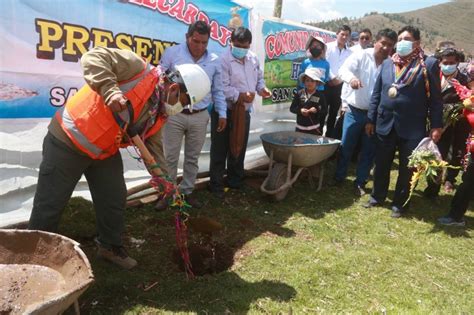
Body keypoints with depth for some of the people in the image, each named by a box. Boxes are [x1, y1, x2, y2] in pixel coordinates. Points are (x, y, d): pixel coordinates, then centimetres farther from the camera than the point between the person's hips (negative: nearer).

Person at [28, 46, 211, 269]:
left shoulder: (160, 112, 2)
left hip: (105, 151, 7)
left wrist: (161, 175, -11)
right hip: (69, 140, -7)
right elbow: (94, 57, -28)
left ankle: (110, 247, 31)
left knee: (114, 199, 11)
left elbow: (152, 144, 2)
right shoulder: (138, 69, -20)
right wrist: (110, 91, -42)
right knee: (50, 204, 3)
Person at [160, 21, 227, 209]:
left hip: (200, 117, 3)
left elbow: (218, 91, 12)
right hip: (174, 115, -2)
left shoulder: (214, 61, 5)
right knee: (170, 157, 5)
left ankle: (187, 191, 27)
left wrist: (222, 113, 7)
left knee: (193, 158, 12)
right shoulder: (172, 53, -3)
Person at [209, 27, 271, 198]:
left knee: (239, 148, 16)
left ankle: (235, 181, 32)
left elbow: (259, 77, 20)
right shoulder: (224, 60, -16)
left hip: (244, 111, 7)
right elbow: (222, 88, -22)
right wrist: (240, 95, -30)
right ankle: (216, 184, 14)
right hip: (224, 111, -7)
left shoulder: (253, 58, 7)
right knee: (220, 150, 1)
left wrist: (261, 88, 0)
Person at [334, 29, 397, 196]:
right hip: (354, 111, -2)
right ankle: (338, 178, 23)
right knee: (346, 146, 6)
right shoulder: (361, 55, -4)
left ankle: (360, 182, 24)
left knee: (369, 150, 9)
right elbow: (344, 69, -18)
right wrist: (351, 78, -39)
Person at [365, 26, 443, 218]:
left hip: (412, 128, -3)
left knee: (406, 168, 8)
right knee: (381, 164, 13)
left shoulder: (429, 64, -4)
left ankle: (398, 203, 24)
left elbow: (435, 98, -4)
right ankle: (377, 196, 31)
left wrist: (436, 126, -8)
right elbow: (376, 93, 10)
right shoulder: (387, 63, 8)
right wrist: (371, 119, 7)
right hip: (385, 124, 3)